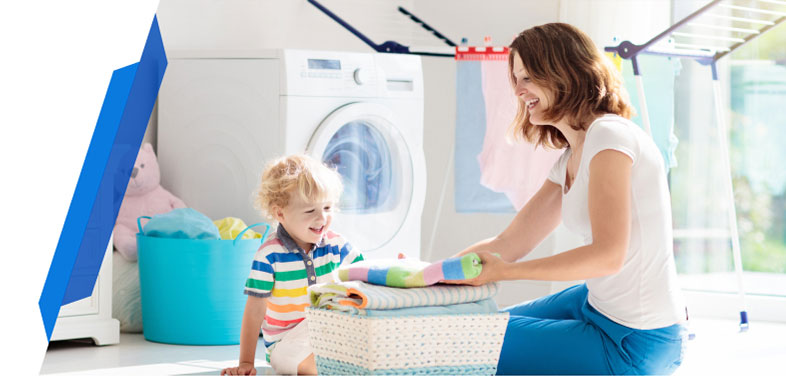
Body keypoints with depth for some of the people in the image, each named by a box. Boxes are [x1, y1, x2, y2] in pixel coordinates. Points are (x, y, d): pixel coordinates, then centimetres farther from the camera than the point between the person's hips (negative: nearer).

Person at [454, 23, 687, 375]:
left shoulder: (609, 136, -18)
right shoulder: (570, 160, 13)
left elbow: (607, 254, -27)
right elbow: (511, 243, 10)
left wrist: (504, 271, -24)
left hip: (635, 344, -10)